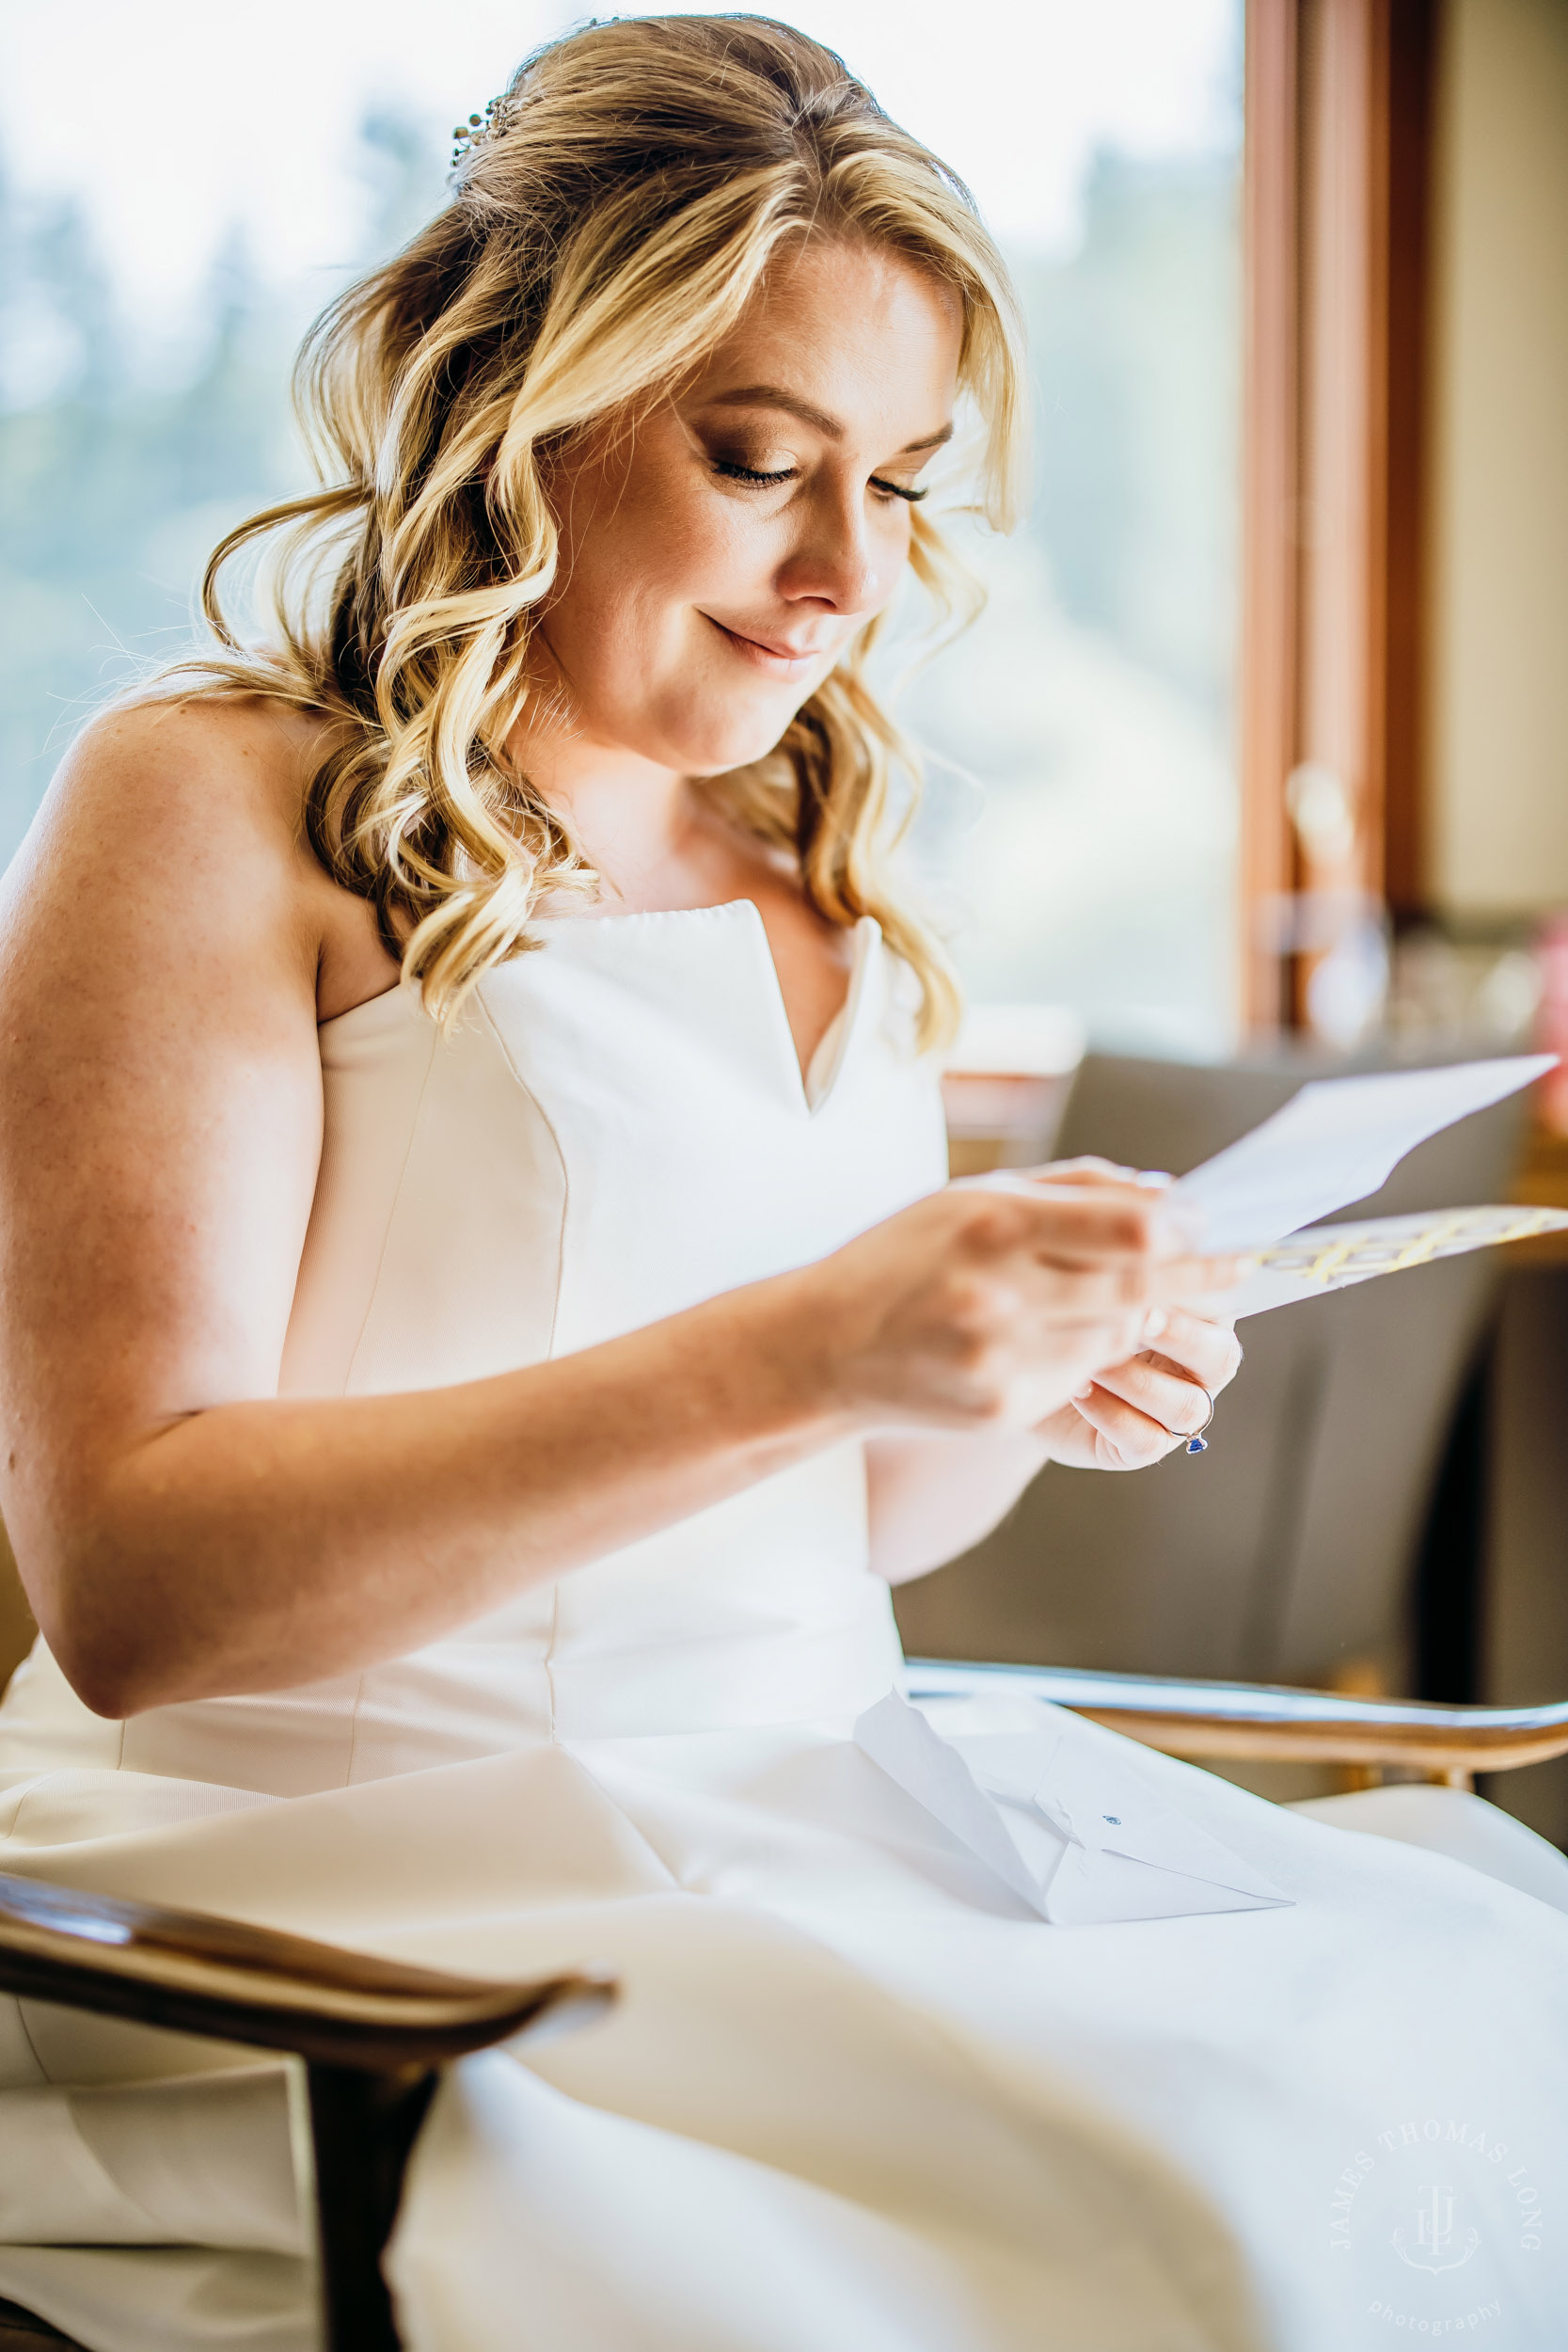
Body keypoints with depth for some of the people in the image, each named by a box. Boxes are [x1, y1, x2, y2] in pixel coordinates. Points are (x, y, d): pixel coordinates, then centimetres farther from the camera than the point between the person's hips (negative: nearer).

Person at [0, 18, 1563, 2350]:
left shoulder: (820, 879, 16)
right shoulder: (206, 812, -5)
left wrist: (1033, 1395, 0)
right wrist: (800, 1350, -24)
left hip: (803, 1847, 7)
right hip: (320, 1905, -6)